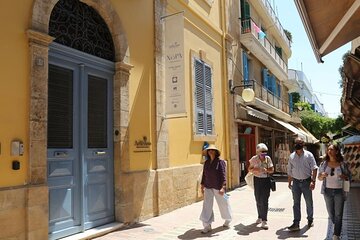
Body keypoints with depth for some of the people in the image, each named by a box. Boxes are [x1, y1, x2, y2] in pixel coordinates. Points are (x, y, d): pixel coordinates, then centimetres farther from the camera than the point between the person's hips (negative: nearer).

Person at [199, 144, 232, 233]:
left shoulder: (220, 162, -10)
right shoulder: (206, 163, 6)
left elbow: (223, 175, -15)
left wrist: (223, 187, -22)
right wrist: (202, 186, 13)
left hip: (218, 187, -4)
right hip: (208, 188, 4)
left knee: (223, 204, 12)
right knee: (207, 205, -1)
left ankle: (227, 220, 38)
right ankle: (207, 225, 6)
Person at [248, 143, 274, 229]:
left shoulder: (268, 158, -3)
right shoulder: (254, 159, -5)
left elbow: (272, 170, 0)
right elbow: (249, 169, 4)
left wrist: (266, 170, -21)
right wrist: (255, 170, -17)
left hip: (266, 180, -1)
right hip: (257, 180, 1)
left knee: (264, 201, -7)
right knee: (258, 200, 11)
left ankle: (264, 221, -3)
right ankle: (260, 217, 33)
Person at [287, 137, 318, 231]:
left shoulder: (308, 155, -3)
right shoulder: (291, 156, 7)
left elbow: (314, 168, -8)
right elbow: (289, 171, 12)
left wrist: (313, 181, -18)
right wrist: (289, 183, 10)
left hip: (306, 181, -2)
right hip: (296, 182, 2)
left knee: (309, 203, 11)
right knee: (296, 203, 2)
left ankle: (310, 220, 31)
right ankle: (296, 223, 4)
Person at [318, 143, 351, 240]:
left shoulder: (342, 164, -5)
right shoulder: (324, 164, 0)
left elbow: (349, 176, 3)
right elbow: (319, 177, 6)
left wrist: (344, 177, -19)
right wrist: (322, 176, -16)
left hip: (339, 191, -2)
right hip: (328, 191, 2)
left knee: (338, 214, 0)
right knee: (330, 213, 14)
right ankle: (337, 226, 41)